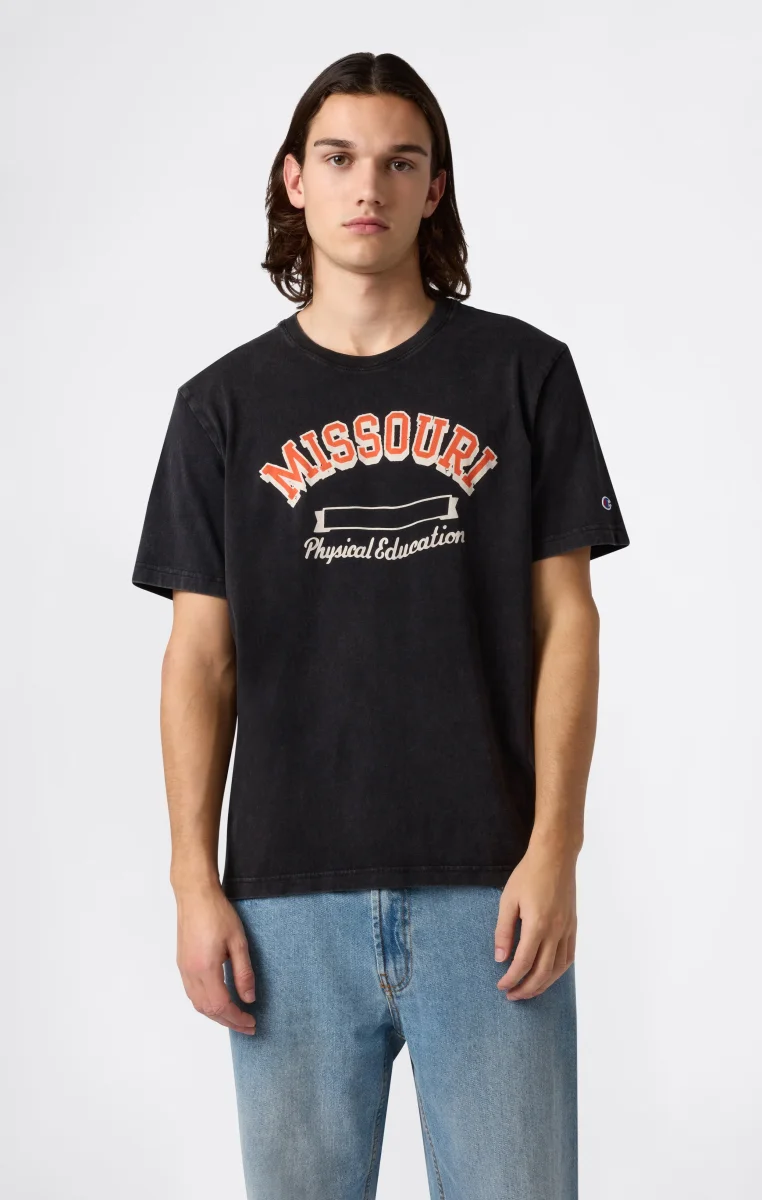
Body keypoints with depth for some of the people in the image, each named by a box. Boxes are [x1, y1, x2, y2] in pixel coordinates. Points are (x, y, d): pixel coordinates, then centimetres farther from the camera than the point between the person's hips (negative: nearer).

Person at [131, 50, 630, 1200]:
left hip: (486, 890, -1)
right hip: (291, 897, 1)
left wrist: (554, 847, -6)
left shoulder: (524, 372, 6)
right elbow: (201, 660, 7)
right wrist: (195, 881, -1)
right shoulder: (225, 404, 9)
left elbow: (566, 618, 3)